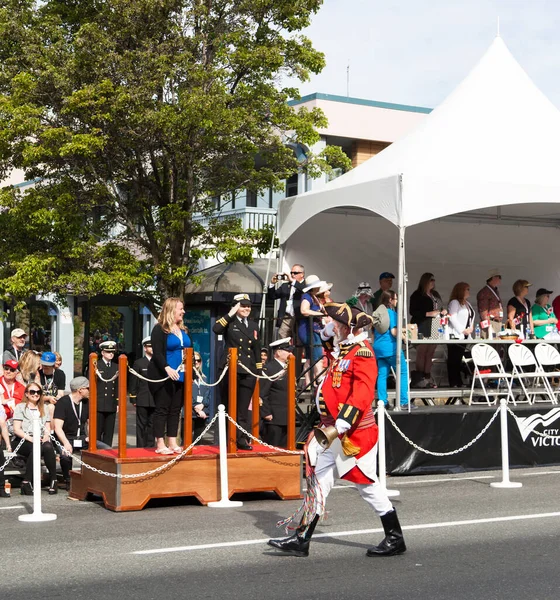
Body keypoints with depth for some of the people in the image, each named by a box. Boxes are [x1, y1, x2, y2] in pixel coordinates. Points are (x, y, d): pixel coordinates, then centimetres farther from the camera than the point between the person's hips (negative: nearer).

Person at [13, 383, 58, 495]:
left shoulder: (44, 409, 26)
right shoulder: (20, 407, 11)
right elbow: (16, 429, 1)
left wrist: (47, 435, -5)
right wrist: (30, 438, -14)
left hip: (41, 440, 3)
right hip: (24, 441, -3)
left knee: (48, 447, -34)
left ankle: (53, 480, -30)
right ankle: (27, 481, -34)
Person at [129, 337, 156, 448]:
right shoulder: (139, 363, 3)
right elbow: (133, 383, 1)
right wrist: (133, 399, -4)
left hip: (155, 400, 3)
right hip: (142, 400, -3)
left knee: (152, 425, 7)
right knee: (141, 425, 2)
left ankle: (150, 446, 13)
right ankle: (141, 447, 6)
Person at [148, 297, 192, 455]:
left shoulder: (184, 330, 15)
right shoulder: (159, 329, -7)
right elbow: (157, 353, -16)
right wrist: (167, 368, -29)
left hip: (180, 376, 7)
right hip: (163, 376, -7)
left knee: (175, 409, 8)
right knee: (162, 409, -3)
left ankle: (172, 443, 14)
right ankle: (160, 445, -1)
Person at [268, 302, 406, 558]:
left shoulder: (362, 352, -14)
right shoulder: (340, 351, 15)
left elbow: (363, 393, -25)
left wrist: (342, 424, -31)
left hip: (354, 432, -9)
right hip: (332, 431, 9)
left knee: (366, 484, -1)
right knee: (319, 480, 7)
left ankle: (395, 539, 13)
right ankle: (301, 540, 11)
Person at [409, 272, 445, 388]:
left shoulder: (435, 295, 21)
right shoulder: (417, 295, -1)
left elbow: (440, 308, 30)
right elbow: (413, 311, -9)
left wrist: (443, 312, 7)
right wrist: (429, 314, -15)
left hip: (435, 329, 6)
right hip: (423, 329, -6)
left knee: (430, 354, 4)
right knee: (422, 353, -7)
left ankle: (427, 378, 7)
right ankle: (419, 379, -5)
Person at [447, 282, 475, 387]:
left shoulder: (468, 304, 21)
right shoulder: (454, 302, -6)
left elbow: (471, 318, 23)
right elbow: (452, 318, -15)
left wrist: (471, 328, 3)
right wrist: (463, 330, -17)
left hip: (464, 336, 8)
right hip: (455, 335, -8)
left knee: (459, 360, 10)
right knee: (454, 360, -5)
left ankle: (459, 383, 13)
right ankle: (454, 383, -4)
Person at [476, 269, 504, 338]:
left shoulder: (496, 291, 21)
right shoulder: (484, 292, -9)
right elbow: (483, 311, -15)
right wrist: (489, 327, -19)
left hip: (498, 324, 9)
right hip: (490, 323, -9)